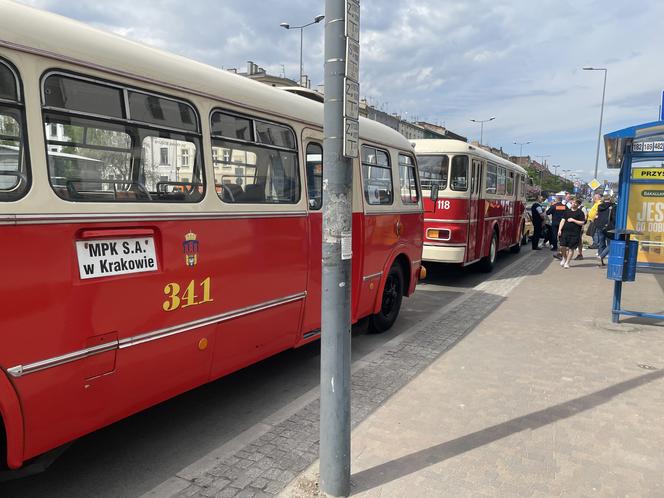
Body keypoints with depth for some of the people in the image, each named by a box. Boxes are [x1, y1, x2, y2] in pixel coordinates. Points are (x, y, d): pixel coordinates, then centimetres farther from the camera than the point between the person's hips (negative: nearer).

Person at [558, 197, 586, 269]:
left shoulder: (580, 213, 0)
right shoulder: (567, 211, 13)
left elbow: (582, 223, -7)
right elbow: (563, 221, 10)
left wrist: (573, 220, -13)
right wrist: (559, 230, 0)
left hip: (574, 234, -3)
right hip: (565, 232, 3)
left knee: (571, 248, 1)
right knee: (562, 246, -6)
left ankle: (567, 263, 11)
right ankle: (564, 258, 22)